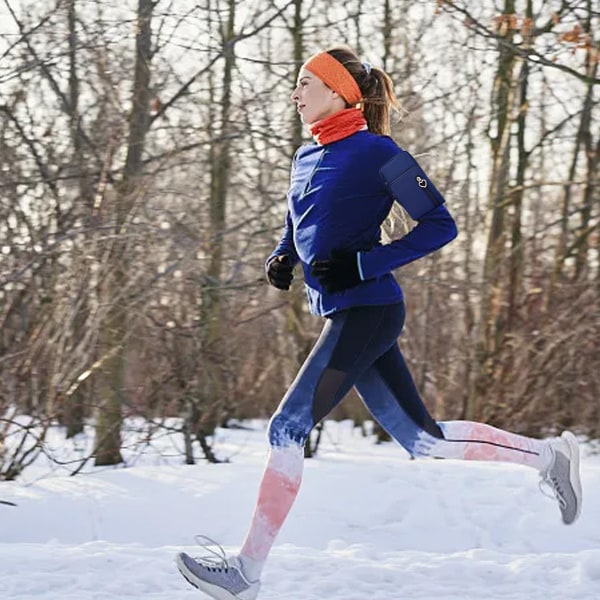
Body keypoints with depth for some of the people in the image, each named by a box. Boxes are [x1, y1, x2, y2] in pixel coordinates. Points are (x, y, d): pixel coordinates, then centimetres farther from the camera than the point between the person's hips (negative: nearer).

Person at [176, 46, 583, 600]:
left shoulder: (374, 152, -10)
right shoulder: (307, 159, 14)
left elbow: (440, 226, -11)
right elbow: (295, 236, 28)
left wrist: (363, 264, -18)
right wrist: (280, 262, 5)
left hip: (366, 311, -9)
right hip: (346, 317, 9)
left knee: (289, 428, -11)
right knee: (424, 439, 10)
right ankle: (547, 455, 22)